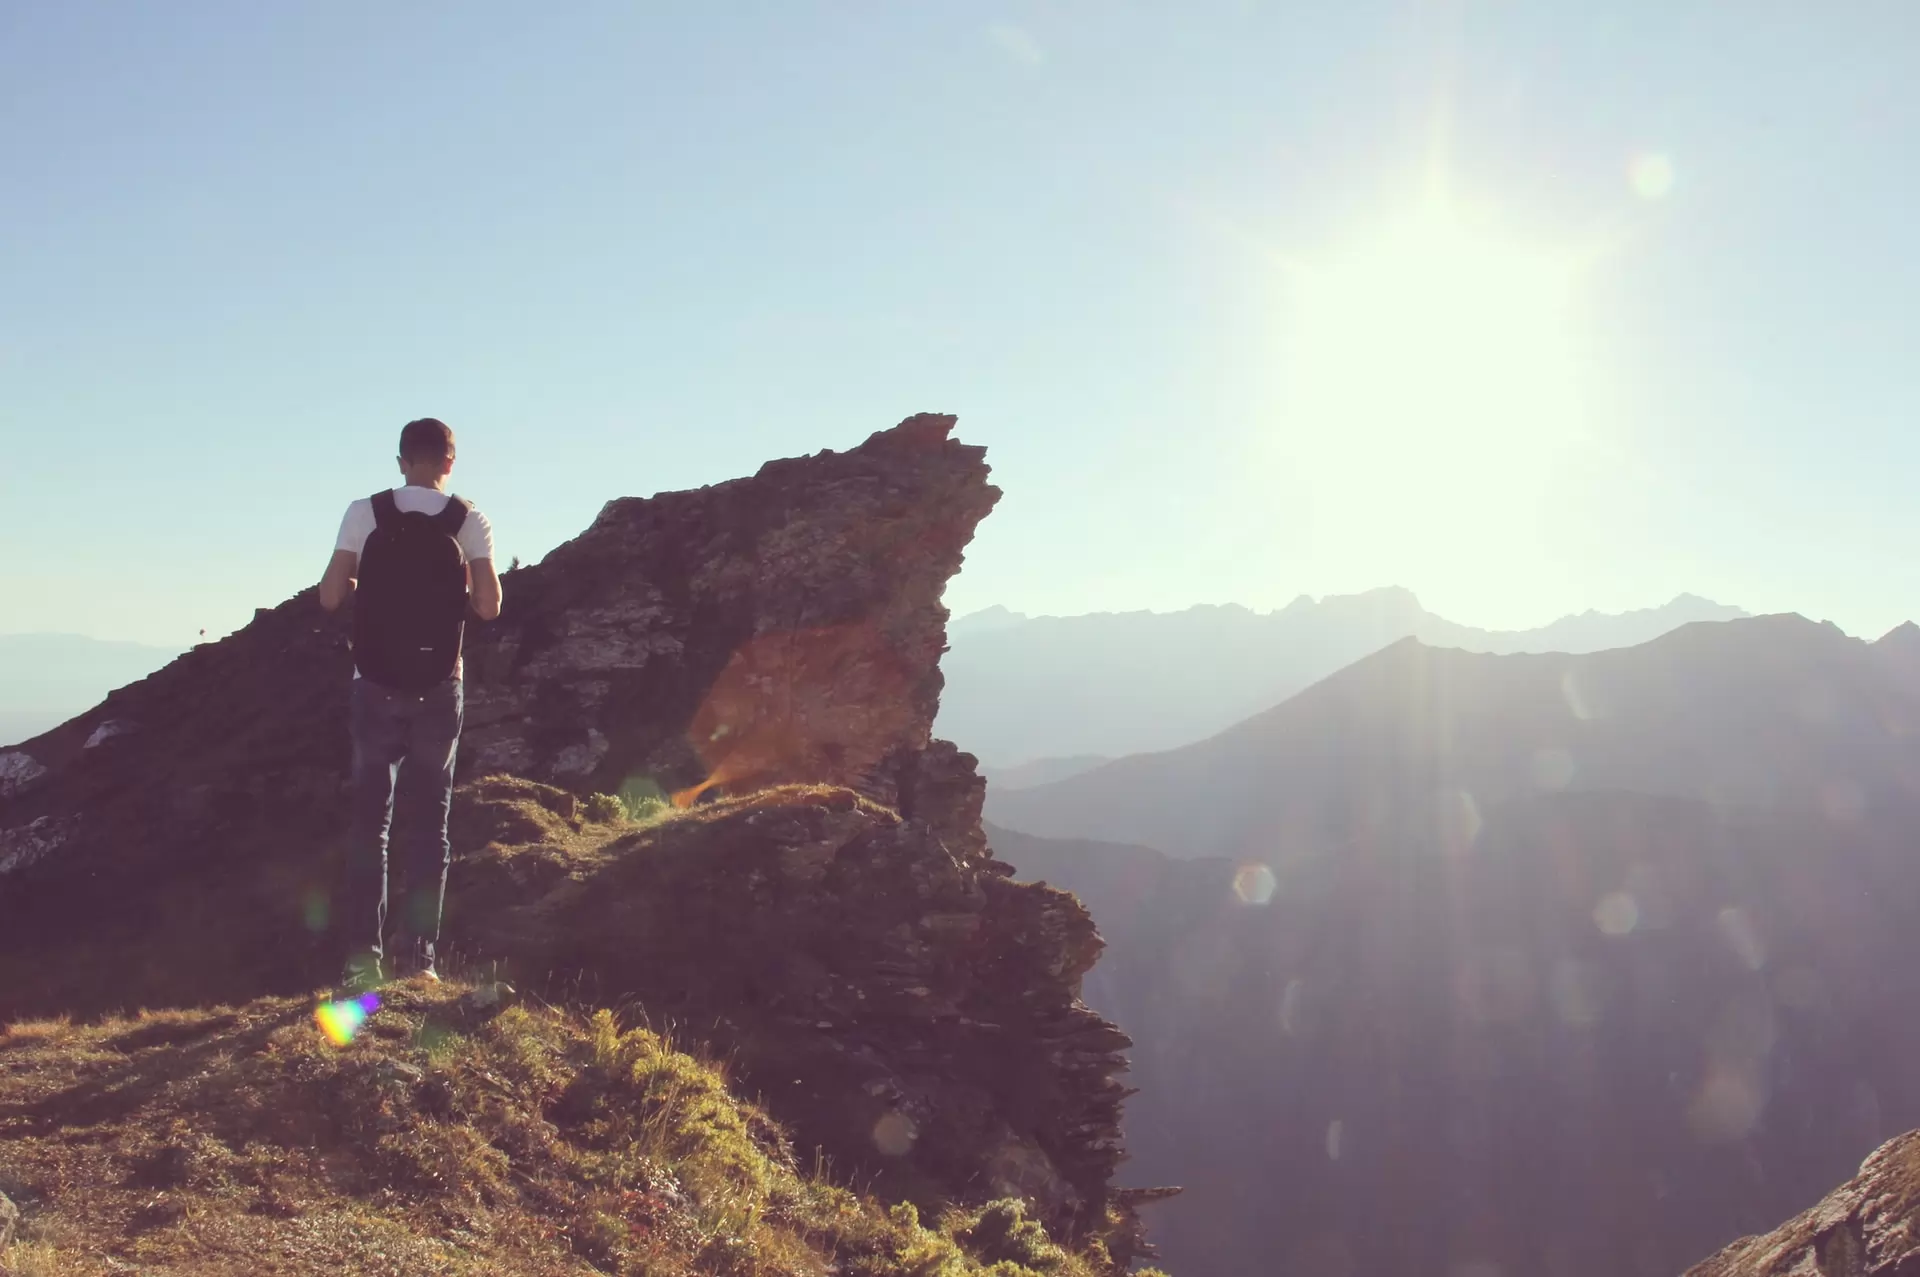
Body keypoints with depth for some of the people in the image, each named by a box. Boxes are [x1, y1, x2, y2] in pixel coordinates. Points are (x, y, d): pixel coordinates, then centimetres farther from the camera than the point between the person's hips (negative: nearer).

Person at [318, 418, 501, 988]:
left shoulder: (365, 514, -3)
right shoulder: (470, 522, -2)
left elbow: (330, 597, -6)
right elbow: (488, 606, -7)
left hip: (377, 686, 0)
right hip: (438, 688, 0)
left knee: (369, 818, 5)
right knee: (428, 823, 8)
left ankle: (363, 953, 1)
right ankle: (416, 952, 5)